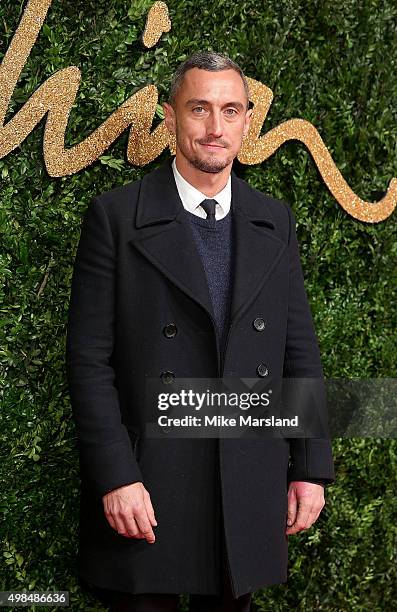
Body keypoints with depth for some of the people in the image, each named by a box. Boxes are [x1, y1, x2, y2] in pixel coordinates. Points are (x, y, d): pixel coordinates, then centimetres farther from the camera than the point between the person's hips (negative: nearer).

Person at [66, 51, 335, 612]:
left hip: (250, 493, 4)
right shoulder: (116, 217, -4)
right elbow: (90, 360, -7)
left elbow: (300, 350, 9)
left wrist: (312, 467, 4)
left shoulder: (275, 223, 8)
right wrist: (116, 479, -13)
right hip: (147, 488, -3)